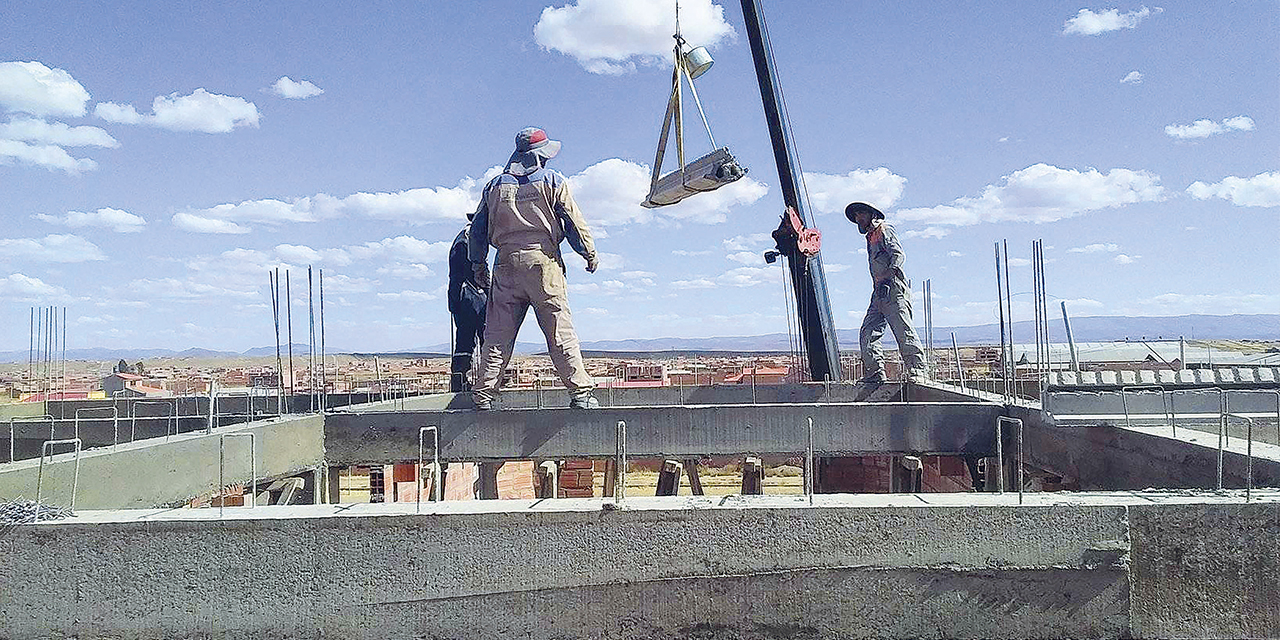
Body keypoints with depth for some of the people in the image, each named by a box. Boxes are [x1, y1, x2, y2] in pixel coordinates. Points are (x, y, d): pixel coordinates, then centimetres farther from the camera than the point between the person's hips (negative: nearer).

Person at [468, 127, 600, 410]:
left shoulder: (495, 185, 15)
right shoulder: (552, 181, 4)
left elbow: (478, 229, 17)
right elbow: (573, 220, 0)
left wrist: (478, 264, 24)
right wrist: (590, 253, 7)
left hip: (507, 263, 3)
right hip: (543, 260, -3)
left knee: (497, 335, 5)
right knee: (560, 331, -2)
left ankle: (483, 396, 3)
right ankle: (580, 392, -3)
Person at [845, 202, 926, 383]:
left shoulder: (884, 229, 1)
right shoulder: (870, 237, 27)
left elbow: (899, 255, -12)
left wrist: (887, 279, -22)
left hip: (894, 289, -9)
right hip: (879, 292, 9)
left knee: (904, 332, -13)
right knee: (867, 333, -2)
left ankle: (917, 373, -12)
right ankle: (875, 374, -1)